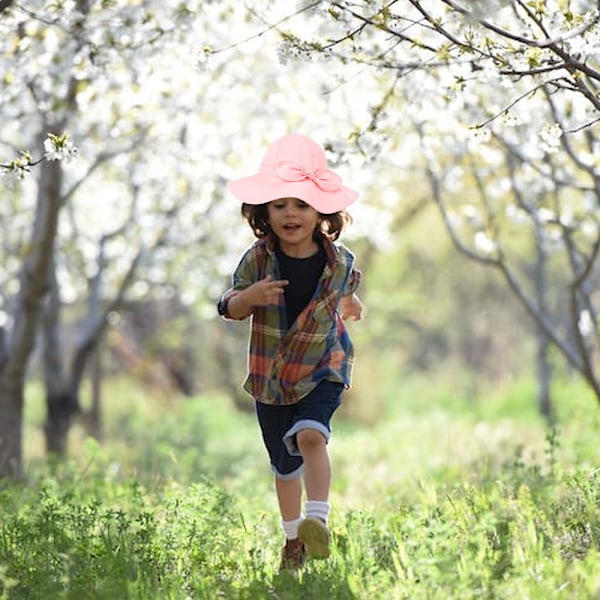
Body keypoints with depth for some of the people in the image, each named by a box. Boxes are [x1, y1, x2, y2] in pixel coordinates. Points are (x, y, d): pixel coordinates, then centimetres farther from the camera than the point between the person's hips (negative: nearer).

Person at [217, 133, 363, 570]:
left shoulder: (339, 261, -9)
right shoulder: (257, 260, -12)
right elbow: (229, 308, -7)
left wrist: (349, 304, 3)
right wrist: (249, 297, -24)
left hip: (322, 369, -1)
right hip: (270, 374, 2)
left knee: (310, 435, -29)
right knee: (285, 463, 13)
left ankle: (318, 521, -32)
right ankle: (293, 538, 31)